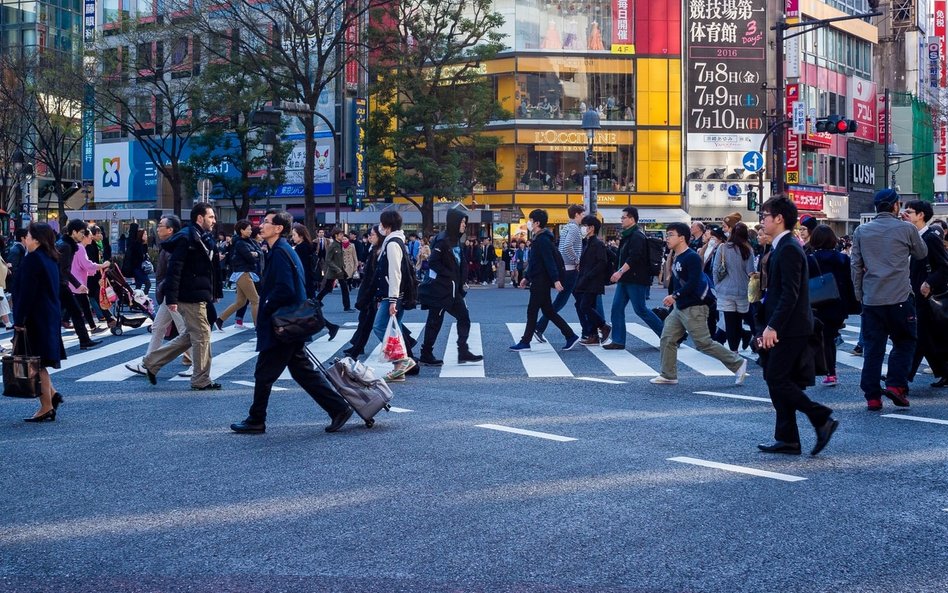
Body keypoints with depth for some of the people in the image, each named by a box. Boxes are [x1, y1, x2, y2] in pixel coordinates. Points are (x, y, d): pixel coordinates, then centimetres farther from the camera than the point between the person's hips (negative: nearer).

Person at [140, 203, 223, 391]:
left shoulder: (206, 238, 15)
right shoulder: (186, 238, -15)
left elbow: (214, 267, 21)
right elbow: (174, 269, -20)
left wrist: (217, 291, 16)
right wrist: (172, 298, -23)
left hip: (202, 296, 10)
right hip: (191, 297, -10)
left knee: (190, 336, 17)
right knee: (202, 335, -3)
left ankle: (152, 361, 25)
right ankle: (201, 380, 8)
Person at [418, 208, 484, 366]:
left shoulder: (455, 240, 12)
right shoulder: (442, 240, -16)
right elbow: (433, 263, -21)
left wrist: (460, 283, 9)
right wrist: (450, 276, -18)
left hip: (453, 289, 9)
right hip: (440, 289, -9)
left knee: (464, 318, 7)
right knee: (435, 321, -1)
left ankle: (463, 352, 11)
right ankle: (426, 355, 8)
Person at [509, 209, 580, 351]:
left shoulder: (543, 240, -16)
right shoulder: (539, 239, 15)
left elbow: (550, 261, -24)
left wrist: (556, 280, -29)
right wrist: (527, 278, 26)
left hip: (541, 282, -10)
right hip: (539, 281, 10)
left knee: (532, 311, -3)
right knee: (548, 311, 11)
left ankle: (525, 342, 4)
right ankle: (571, 336, 12)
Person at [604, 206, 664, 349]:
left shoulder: (637, 236, -15)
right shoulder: (627, 235, 17)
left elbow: (634, 258, -27)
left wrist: (620, 272, -31)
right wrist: (620, 273, 21)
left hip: (636, 280, -10)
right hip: (625, 279, 10)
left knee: (640, 309, -5)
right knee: (617, 308, 4)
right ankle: (618, 341, 5)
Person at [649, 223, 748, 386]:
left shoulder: (692, 257, -17)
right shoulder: (677, 258, 12)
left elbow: (693, 283, -24)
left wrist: (675, 296, -23)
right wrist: (674, 299, 9)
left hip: (694, 308, -9)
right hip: (679, 307, 9)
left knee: (704, 343, -7)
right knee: (667, 339, 5)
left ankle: (737, 363, 5)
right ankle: (668, 375, 12)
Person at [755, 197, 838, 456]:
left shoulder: (789, 249, -15)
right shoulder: (783, 247, 16)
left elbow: (790, 293, -22)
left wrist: (772, 327, -23)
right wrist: (770, 327, 18)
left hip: (790, 329, -10)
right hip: (783, 329, 10)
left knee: (777, 380, -10)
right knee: (778, 381, 10)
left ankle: (823, 419, -6)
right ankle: (786, 439, 13)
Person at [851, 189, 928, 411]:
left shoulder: (861, 231, 6)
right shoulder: (906, 229, -2)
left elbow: (856, 265, 8)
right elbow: (921, 253, 14)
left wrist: (859, 294, 15)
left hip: (871, 299, 3)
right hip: (900, 298, -3)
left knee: (872, 347, 6)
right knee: (904, 342, 12)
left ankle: (872, 397, 5)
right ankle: (896, 385, -2)